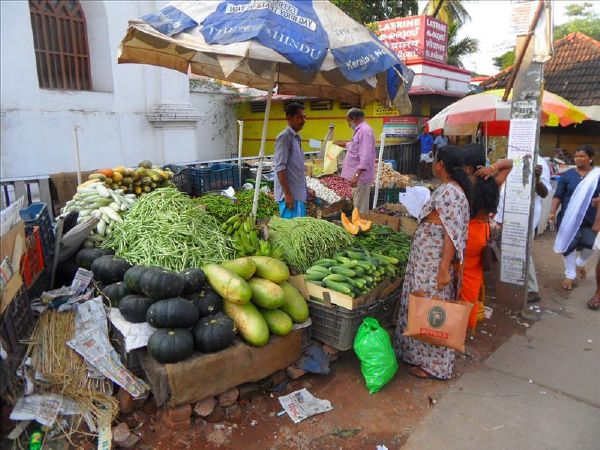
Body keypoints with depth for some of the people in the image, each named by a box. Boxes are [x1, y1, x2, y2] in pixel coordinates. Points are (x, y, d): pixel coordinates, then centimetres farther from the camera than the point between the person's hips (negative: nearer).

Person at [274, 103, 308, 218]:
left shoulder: (296, 137, 15)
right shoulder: (284, 137, -13)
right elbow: (280, 167, -19)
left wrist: (305, 189, 21)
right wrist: (287, 194, -22)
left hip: (299, 193, 9)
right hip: (290, 193, -9)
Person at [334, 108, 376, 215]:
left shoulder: (365, 130, -16)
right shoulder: (360, 130, 18)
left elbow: (365, 156, -26)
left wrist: (356, 174, -31)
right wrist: (340, 143, 46)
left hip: (360, 176, -11)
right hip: (358, 176, 11)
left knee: (360, 209, -5)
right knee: (358, 206, 16)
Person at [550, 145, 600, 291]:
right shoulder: (567, 175, 0)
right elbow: (558, 196, -1)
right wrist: (553, 211, -13)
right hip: (569, 218, -1)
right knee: (568, 245, 4)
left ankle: (580, 263, 40)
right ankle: (570, 275, 20)